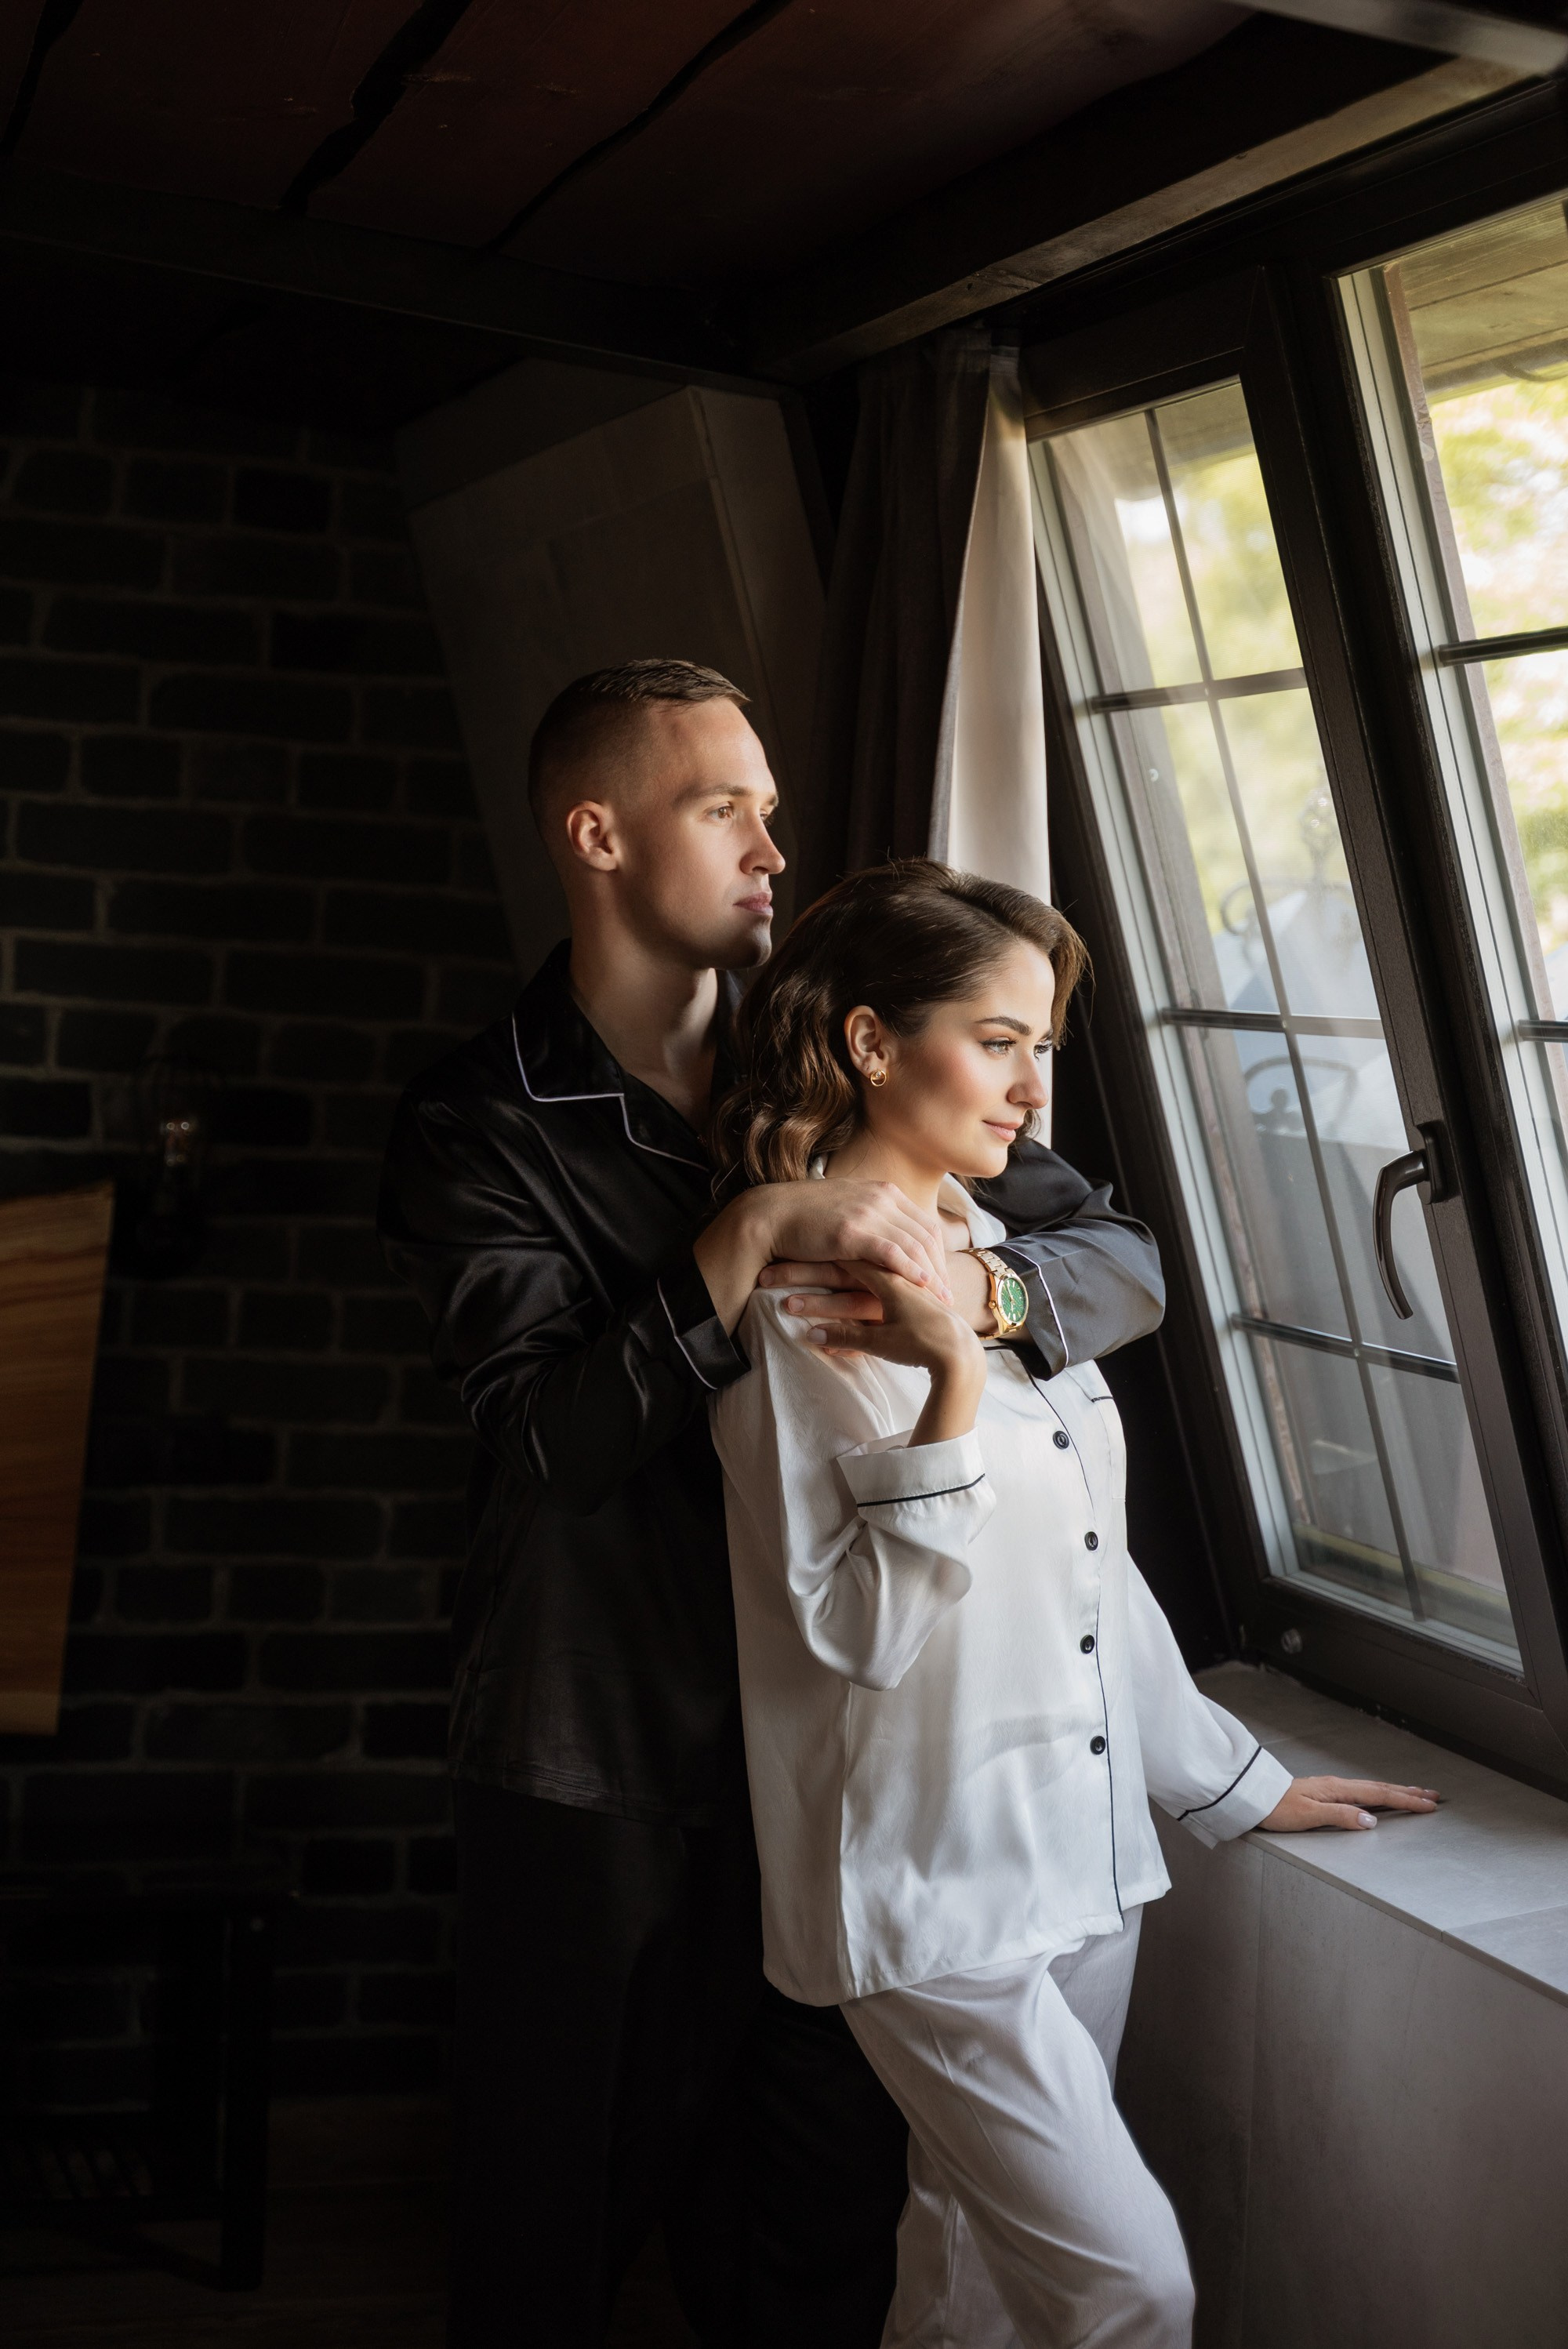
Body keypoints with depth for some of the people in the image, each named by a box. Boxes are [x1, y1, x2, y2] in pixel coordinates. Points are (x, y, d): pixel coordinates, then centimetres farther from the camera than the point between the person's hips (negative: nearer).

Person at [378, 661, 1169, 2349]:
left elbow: (1126, 1259, 3)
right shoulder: (479, 1127, -5)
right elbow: (560, 1438, -17)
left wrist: (980, 1286, -18)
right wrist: (755, 1240, -25)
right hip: (594, 1777, -3)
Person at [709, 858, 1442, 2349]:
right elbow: (852, 1626, -18)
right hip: (931, 1878, -7)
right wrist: (953, 1385, -26)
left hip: (1082, 1857, 7)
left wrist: (1229, 1777, 22)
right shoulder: (801, 1294, -12)